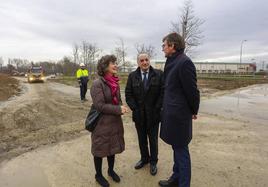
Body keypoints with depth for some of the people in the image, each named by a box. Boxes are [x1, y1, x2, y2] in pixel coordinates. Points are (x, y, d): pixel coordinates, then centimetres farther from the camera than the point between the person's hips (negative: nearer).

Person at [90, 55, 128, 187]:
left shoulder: (115, 82, 5)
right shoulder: (97, 83, -17)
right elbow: (99, 105, -22)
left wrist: (121, 108, -7)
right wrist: (118, 109, -20)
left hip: (115, 121, 7)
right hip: (102, 123, -6)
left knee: (113, 147, 20)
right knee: (100, 150, 12)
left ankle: (111, 170, 43)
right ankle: (98, 175, 34)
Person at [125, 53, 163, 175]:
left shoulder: (159, 74, -4)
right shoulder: (132, 76, 2)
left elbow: (163, 92, -7)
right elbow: (128, 94, 1)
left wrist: (156, 109, -12)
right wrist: (134, 109, -8)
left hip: (153, 114, -2)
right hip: (139, 114, 2)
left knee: (153, 139, 12)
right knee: (141, 138, 16)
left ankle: (153, 161, 31)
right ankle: (144, 158, 37)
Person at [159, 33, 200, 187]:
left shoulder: (184, 62, -18)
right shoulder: (173, 61, 11)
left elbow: (192, 90, -16)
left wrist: (194, 111, -3)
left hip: (178, 114, -9)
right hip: (172, 112, 9)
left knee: (181, 150, 6)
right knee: (177, 148, 21)